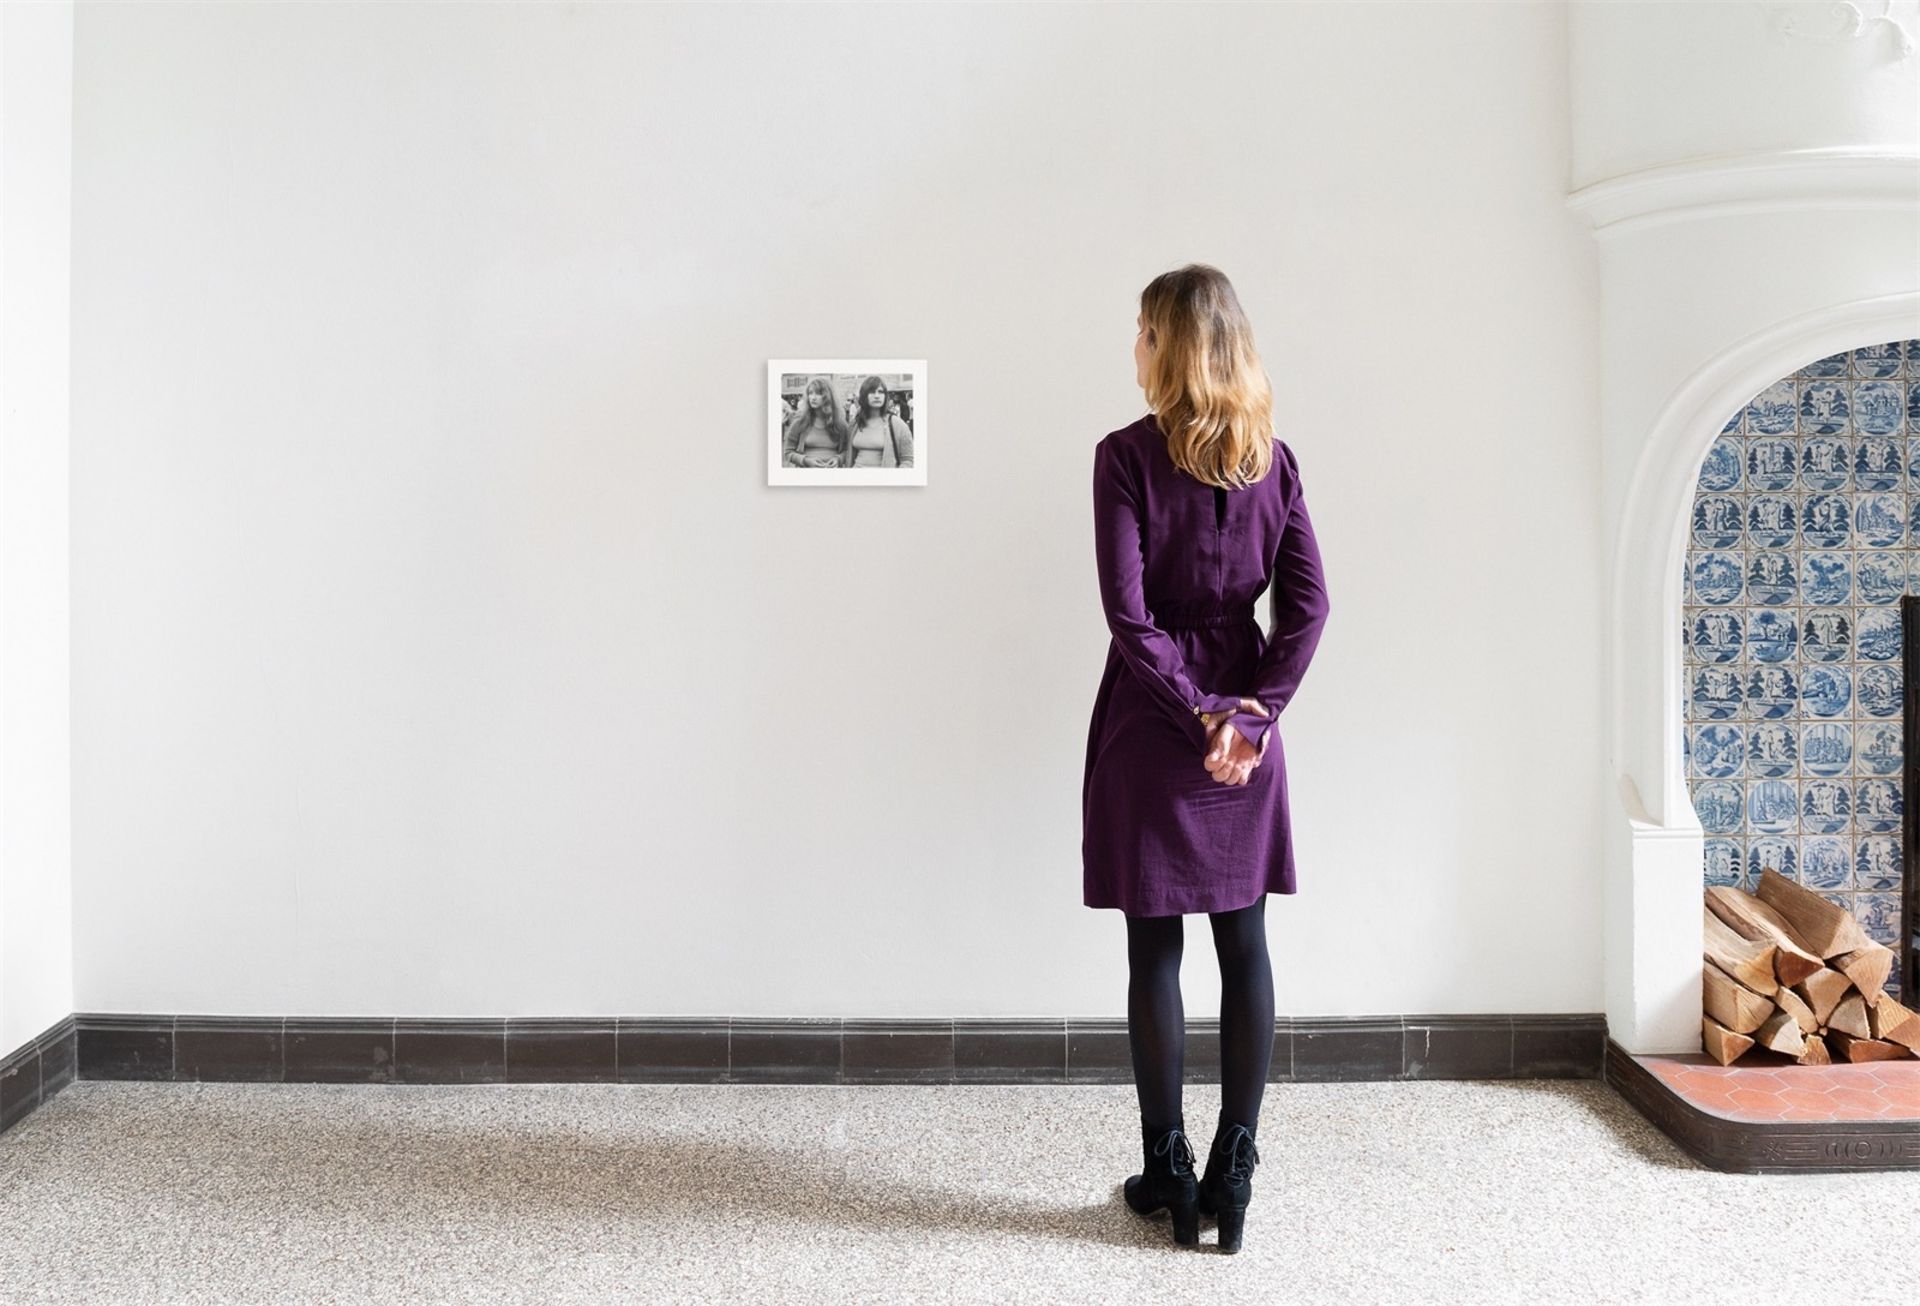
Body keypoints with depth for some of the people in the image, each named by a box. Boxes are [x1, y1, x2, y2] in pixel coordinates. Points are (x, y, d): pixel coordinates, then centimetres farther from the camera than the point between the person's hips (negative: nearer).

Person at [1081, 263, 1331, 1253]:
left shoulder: (1126, 455, -10)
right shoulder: (1274, 459, 4)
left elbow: (1128, 612, -16)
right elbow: (1307, 603, -2)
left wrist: (1198, 714, -10)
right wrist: (1249, 713, -6)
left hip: (1150, 723, -4)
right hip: (1246, 719, 4)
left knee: (1155, 950, 6)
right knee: (1245, 943, 10)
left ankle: (1167, 1174, 16)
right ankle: (1233, 1174, 16)